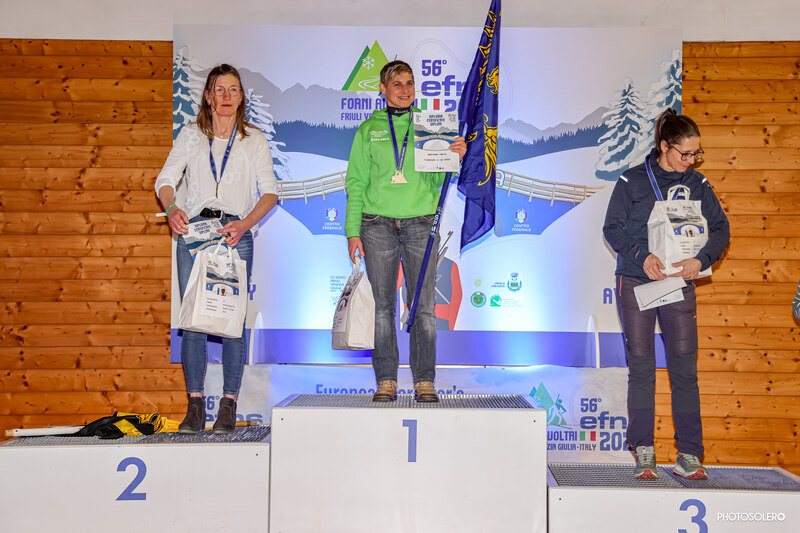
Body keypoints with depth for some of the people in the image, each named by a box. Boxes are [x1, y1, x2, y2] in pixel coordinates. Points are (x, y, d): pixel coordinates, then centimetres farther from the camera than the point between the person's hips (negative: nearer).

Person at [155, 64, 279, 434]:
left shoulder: (254, 140, 12)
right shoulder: (191, 136, 15)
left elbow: (270, 191, 5)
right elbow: (166, 179, 6)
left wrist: (246, 223, -12)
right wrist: (171, 208, -16)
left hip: (235, 233, -1)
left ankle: (228, 406, 0)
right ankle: (195, 405, 4)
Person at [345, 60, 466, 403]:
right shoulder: (368, 130, 10)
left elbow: (436, 180, 10)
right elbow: (356, 182, 8)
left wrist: (453, 159, -11)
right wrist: (353, 231, 0)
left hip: (420, 223, 0)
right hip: (378, 224, 0)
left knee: (423, 305, -3)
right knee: (383, 305, 2)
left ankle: (424, 381, 5)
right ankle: (386, 381, 9)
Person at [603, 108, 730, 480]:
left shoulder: (697, 184, 8)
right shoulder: (632, 181, 0)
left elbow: (720, 228, 7)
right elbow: (612, 228, -2)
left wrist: (700, 260, -11)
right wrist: (641, 256, -16)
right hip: (635, 282, -2)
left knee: (685, 369, -1)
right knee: (641, 368, 1)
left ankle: (688, 455, 6)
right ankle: (644, 453, 8)